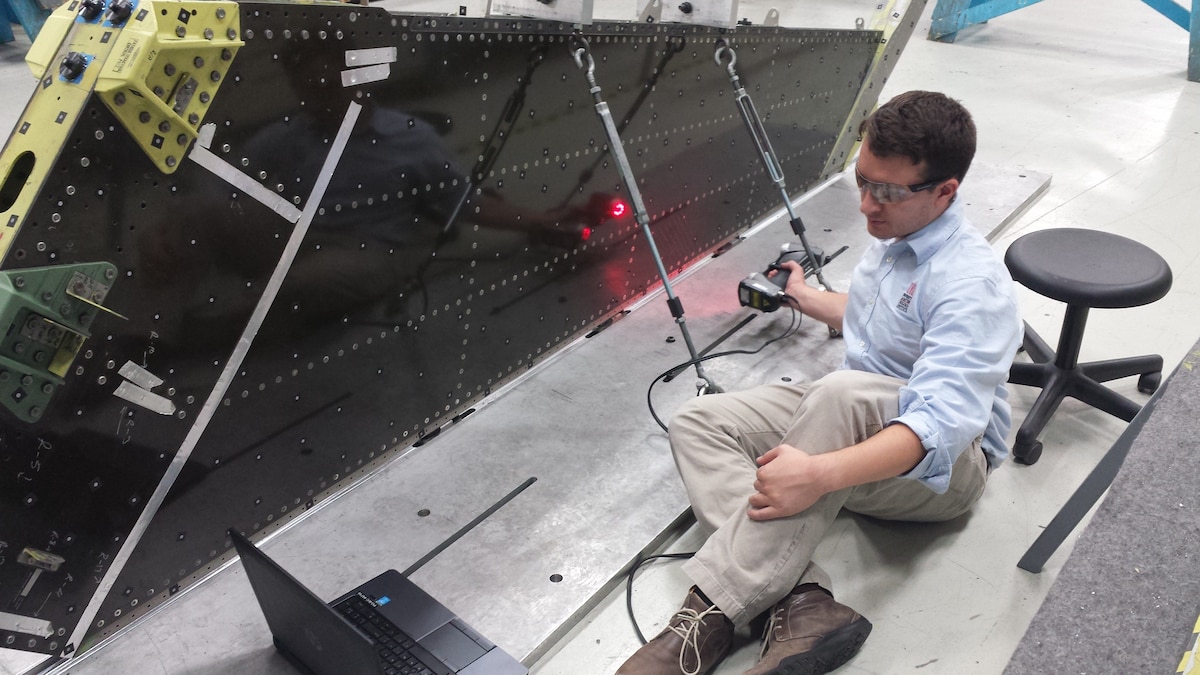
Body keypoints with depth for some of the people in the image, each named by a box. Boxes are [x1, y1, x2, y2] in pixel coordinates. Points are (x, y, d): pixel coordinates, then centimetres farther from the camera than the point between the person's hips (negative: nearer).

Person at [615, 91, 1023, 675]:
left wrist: (820, 474, -48)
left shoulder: (971, 282, -22)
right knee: (698, 421, -11)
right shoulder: (891, 235, 6)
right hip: (850, 421, 9)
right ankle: (801, 600, -30)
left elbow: (939, 425, -35)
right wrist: (808, 299, 38)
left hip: (939, 467, -8)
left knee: (843, 392, -41)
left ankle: (713, 611, -38)